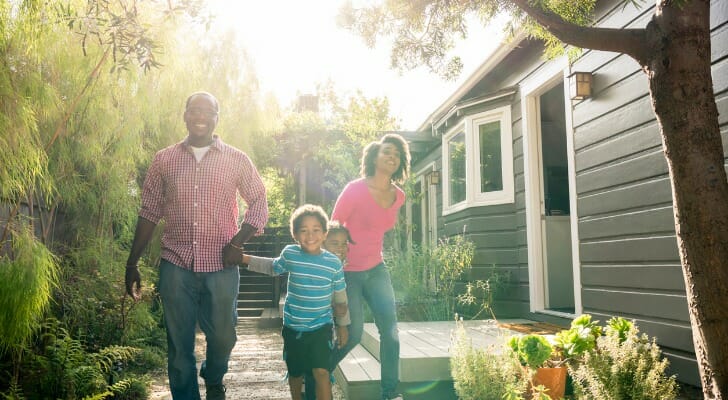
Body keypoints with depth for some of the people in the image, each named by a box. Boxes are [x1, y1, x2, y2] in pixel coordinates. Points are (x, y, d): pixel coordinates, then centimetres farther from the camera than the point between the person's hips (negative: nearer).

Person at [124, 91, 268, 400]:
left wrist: (238, 242, -10)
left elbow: (259, 203, 4)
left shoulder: (237, 160, 2)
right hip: (176, 267, 1)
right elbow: (149, 213, 7)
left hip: (221, 268, 0)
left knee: (223, 337, 11)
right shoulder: (163, 160, 5)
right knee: (179, 344, 7)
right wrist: (132, 264, 6)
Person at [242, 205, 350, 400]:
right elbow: (273, 268, 15)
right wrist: (245, 258, 12)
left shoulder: (334, 263, -10)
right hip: (293, 327, 2)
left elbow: (340, 298, 2)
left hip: (321, 327, -2)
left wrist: (342, 325, 9)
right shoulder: (289, 254, -9)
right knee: (295, 373, 17)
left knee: (321, 371, -15)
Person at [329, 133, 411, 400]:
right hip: (347, 272, -5)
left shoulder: (398, 196, 1)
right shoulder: (355, 189, -16)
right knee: (352, 335, -3)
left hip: (376, 270, 6)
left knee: (390, 329, -5)